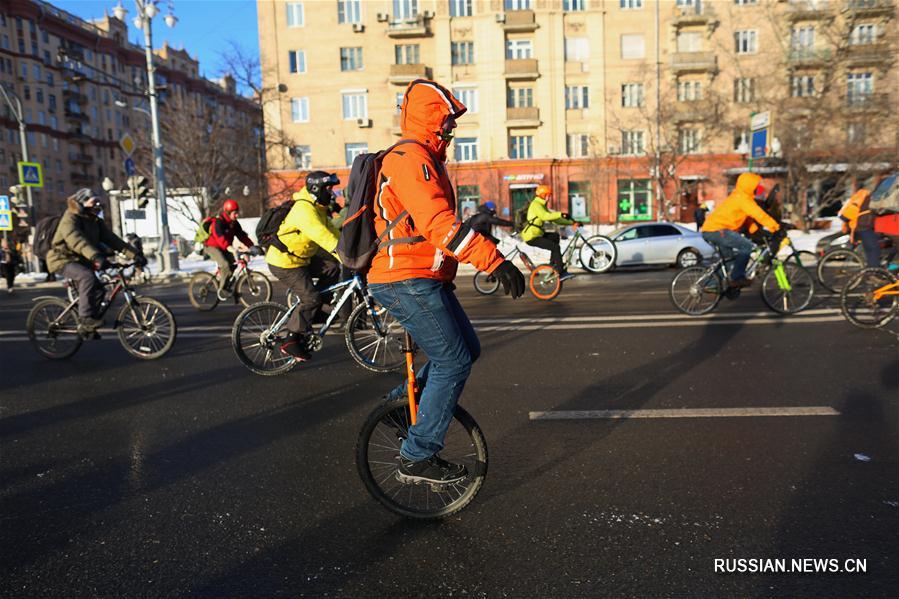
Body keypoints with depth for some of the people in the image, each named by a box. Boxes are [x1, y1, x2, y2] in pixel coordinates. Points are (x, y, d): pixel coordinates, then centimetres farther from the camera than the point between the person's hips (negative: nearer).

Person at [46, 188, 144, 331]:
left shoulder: (95, 222, 4)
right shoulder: (70, 219, -19)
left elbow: (112, 239, -4)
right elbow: (77, 240, -39)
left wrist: (135, 255, -16)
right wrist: (96, 257, -56)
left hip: (79, 261, 8)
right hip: (62, 260, -8)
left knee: (98, 288, -4)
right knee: (87, 276, -32)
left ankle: (90, 323, 13)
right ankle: (85, 317, -27)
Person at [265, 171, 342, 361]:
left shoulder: (318, 208, 9)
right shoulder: (304, 210, -24)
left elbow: (332, 232, 8)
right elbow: (323, 237, -35)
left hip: (300, 258, 9)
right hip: (284, 262, -9)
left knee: (332, 267, 1)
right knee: (311, 298, -12)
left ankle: (315, 309, 13)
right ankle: (292, 341, -2)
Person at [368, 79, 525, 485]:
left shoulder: (423, 159, 21)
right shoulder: (410, 159, -14)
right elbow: (438, 223, -28)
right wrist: (494, 260, -34)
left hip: (422, 280, 10)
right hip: (408, 283, -10)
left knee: (467, 349, 14)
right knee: (453, 363, -7)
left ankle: (402, 400, 23)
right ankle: (418, 458, 3)